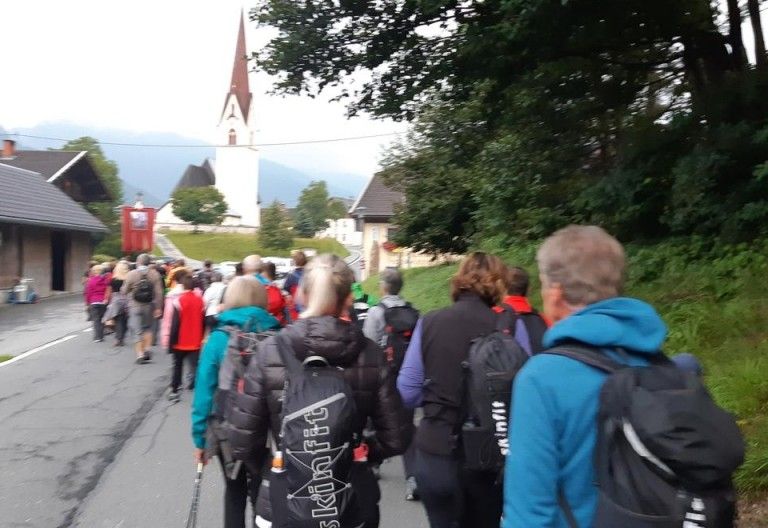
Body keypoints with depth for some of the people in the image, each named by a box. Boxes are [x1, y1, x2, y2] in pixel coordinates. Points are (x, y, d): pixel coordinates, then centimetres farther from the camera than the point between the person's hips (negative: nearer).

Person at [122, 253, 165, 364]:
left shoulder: (131, 274, -8)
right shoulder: (155, 274, -4)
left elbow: (124, 291, -3)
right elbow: (159, 292, -7)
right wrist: (158, 308, -2)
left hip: (135, 306, -2)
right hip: (149, 306, 2)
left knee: (137, 331, 4)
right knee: (148, 327, 20)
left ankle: (140, 354, 0)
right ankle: (147, 349, 8)